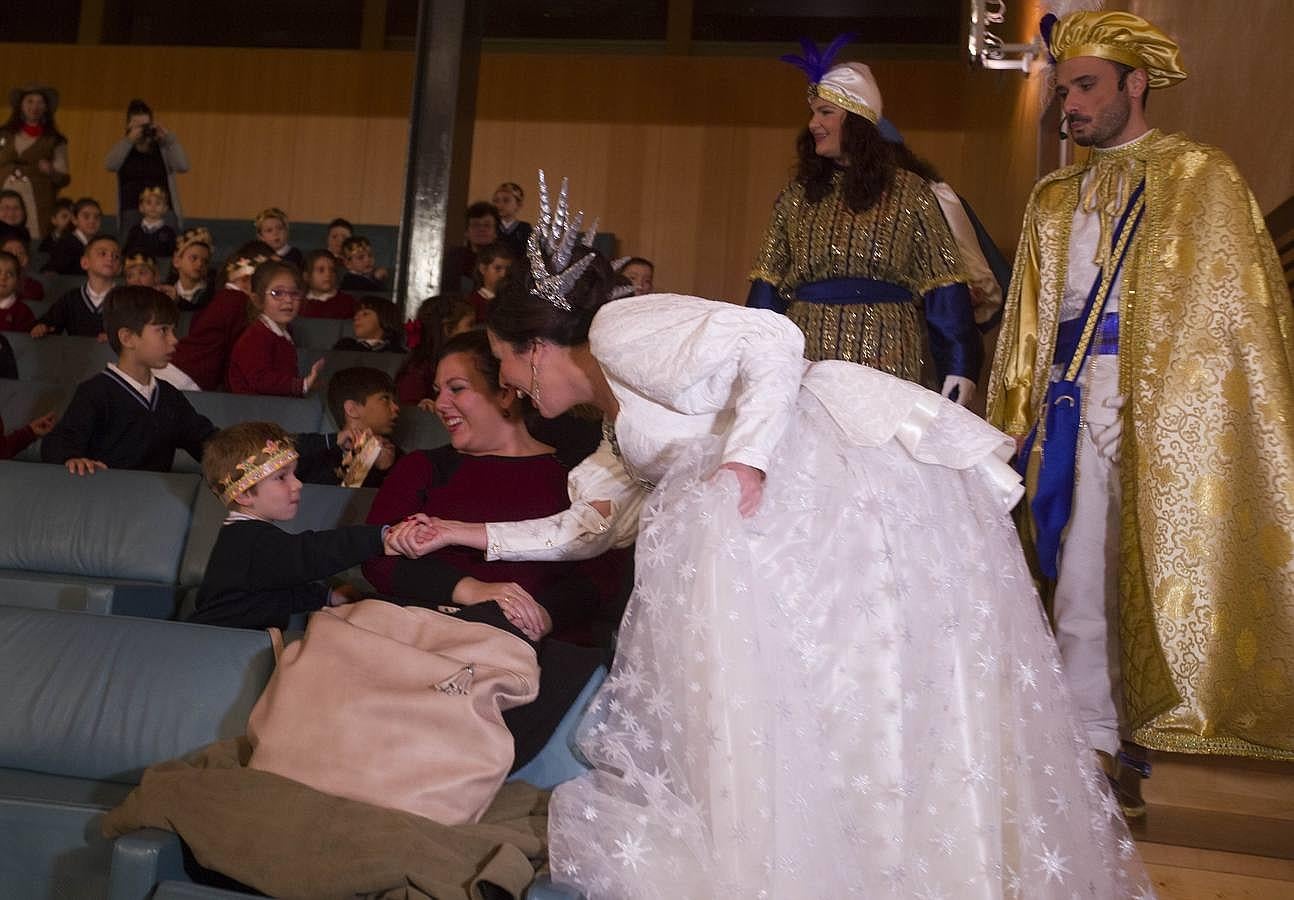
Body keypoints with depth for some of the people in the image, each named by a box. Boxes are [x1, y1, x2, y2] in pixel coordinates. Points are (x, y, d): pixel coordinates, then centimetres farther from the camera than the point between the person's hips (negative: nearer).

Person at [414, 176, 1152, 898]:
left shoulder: (619, 331, -7)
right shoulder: (618, 420, 23)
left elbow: (772, 340, -17)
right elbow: (596, 525, 29)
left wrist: (744, 461, -27)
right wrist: (477, 534, 33)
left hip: (864, 464, -10)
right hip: (811, 507, 10)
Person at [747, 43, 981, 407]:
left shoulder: (909, 193, 2)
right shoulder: (797, 195, 12)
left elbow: (944, 290, -2)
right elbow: (768, 285, 9)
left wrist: (960, 366, -9)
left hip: (885, 357, -2)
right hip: (808, 355, 2)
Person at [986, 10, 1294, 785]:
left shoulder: (1201, 176, 3)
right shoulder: (1054, 200, 17)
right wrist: (1020, 417, 9)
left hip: (1172, 404, -4)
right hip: (1076, 400, 4)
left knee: (1164, 561, -1)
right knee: (1082, 569, 0)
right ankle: (1094, 743, 8)